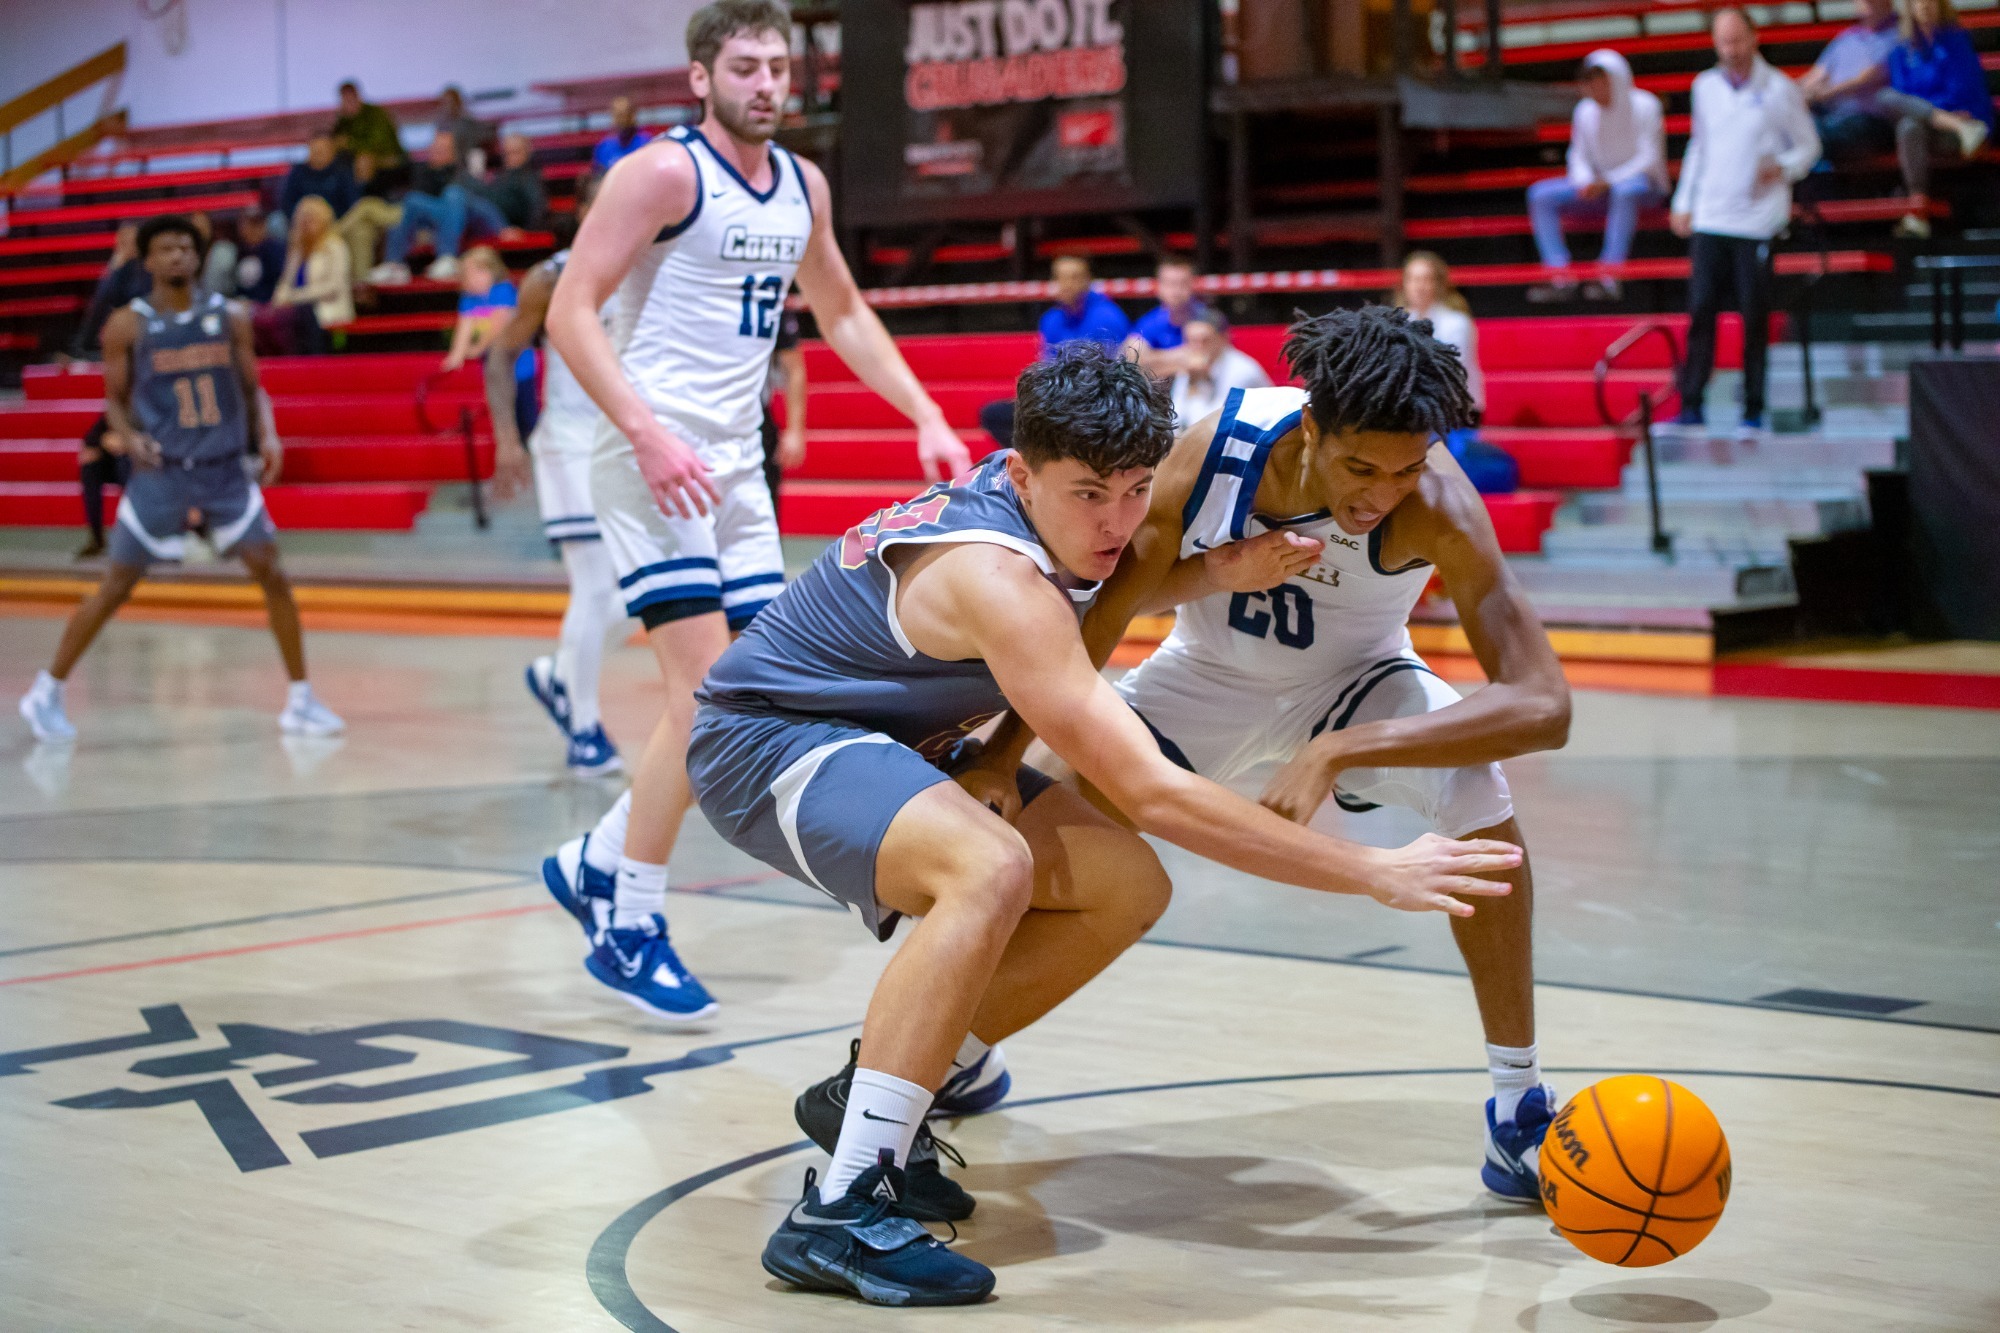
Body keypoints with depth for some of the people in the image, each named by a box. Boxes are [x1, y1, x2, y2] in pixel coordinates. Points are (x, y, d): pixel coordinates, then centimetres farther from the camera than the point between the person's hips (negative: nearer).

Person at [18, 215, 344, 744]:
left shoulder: (229, 317, 4)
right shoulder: (128, 325, -2)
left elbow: (251, 388, 12)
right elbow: (116, 399, 5)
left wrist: (266, 435, -6)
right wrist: (129, 436, -16)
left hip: (224, 468, 2)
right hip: (161, 470, -2)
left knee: (272, 574, -6)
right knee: (117, 586, 1)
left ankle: (300, 701, 3)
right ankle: (45, 694, 14)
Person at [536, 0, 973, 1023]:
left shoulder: (800, 187, 12)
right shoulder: (662, 172, -10)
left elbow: (843, 314, 25)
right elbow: (570, 311, -15)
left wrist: (927, 417, 14)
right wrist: (647, 434, -26)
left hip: (738, 466, 8)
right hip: (656, 461, -8)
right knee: (707, 691, -14)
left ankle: (596, 861, 24)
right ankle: (630, 931, -1)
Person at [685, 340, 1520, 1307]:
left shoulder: (1042, 509, -6)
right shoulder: (998, 576, -32)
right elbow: (1151, 793, -35)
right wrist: (1377, 873, -33)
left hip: (878, 737, 9)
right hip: (763, 744, -9)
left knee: (1125, 891, 1)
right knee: (990, 868, -36)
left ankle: (867, 1097, 12)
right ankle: (836, 1217, -33)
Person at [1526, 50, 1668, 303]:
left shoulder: (1643, 106, -11)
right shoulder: (1585, 111, 3)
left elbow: (1650, 158, -15)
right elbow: (1579, 156, 10)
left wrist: (1607, 182, -24)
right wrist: (1585, 183, -14)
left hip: (1643, 183, -6)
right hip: (1599, 186, 6)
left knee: (1626, 189, -43)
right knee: (1540, 194, -13)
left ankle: (1610, 279, -46)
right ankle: (1560, 278, -26)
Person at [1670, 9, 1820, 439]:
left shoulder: (1779, 90, -1)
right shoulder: (1705, 87, 10)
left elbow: (1808, 146, 5)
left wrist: (1782, 168, -15)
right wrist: (1683, 202, 16)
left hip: (1757, 221, -3)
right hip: (1709, 220, 3)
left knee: (1755, 317, -1)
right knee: (1700, 311, -2)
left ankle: (1753, 411, 8)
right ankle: (1691, 407, 3)